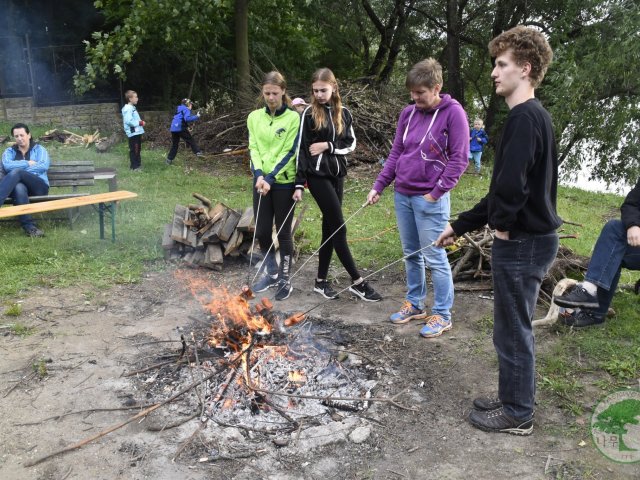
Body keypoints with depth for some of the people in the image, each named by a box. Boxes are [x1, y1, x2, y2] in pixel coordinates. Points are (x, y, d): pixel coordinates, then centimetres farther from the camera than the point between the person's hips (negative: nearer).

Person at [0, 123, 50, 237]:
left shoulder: (39, 149, 16)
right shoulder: (9, 151, 21)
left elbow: (44, 166, -5)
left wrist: (20, 167, -8)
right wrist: (28, 163, -4)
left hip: (38, 187, -1)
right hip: (19, 186, 2)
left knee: (16, 172, -31)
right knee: (19, 187, -38)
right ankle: (29, 226, -49)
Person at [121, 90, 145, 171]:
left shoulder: (132, 108, 17)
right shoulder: (128, 109, -15)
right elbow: (129, 121, -24)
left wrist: (141, 122, 8)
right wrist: (140, 123, -17)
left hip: (136, 132, 10)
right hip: (133, 133, -10)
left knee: (137, 149, 16)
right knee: (134, 150, -5)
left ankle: (137, 164, 26)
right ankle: (135, 166, 0)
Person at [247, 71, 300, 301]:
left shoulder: (293, 117, -7)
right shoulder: (254, 117, 6)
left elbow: (289, 153, -11)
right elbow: (253, 148, 2)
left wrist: (271, 178, -19)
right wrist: (259, 175, -15)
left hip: (284, 182, -4)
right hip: (261, 181, 4)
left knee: (283, 232, 4)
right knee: (262, 230, 9)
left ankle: (285, 280, 18)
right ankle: (271, 273, 29)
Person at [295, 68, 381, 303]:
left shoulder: (344, 113, 8)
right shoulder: (309, 113, -4)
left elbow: (350, 143, 7)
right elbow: (301, 149, -6)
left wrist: (327, 145, -11)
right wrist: (299, 183, -10)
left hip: (337, 174, 5)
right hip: (318, 176, -5)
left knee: (330, 227, 7)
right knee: (338, 227, -6)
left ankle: (321, 281, 18)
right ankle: (357, 281, 1)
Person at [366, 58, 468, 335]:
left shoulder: (453, 113, -7)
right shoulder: (408, 113, 10)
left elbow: (459, 158, -10)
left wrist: (437, 192, -14)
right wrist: (378, 186, 7)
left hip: (430, 199, -6)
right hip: (402, 195, 6)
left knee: (434, 257, -1)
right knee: (411, 254, 15)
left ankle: (442, 315, 13)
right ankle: (414, 304, 30)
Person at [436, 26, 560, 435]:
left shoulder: (525, 116, -18)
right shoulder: (532, 115, 15)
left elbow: (511, 184, -31)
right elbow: (504, 188, 17)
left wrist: (502, 222, -11)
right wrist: (460, 226, 17)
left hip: (523, 243, -10)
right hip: (527, 238, 10)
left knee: (513, 330, 4)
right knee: (514, 328, 19)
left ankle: (517, 414, 22)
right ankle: (513, 400, 35)